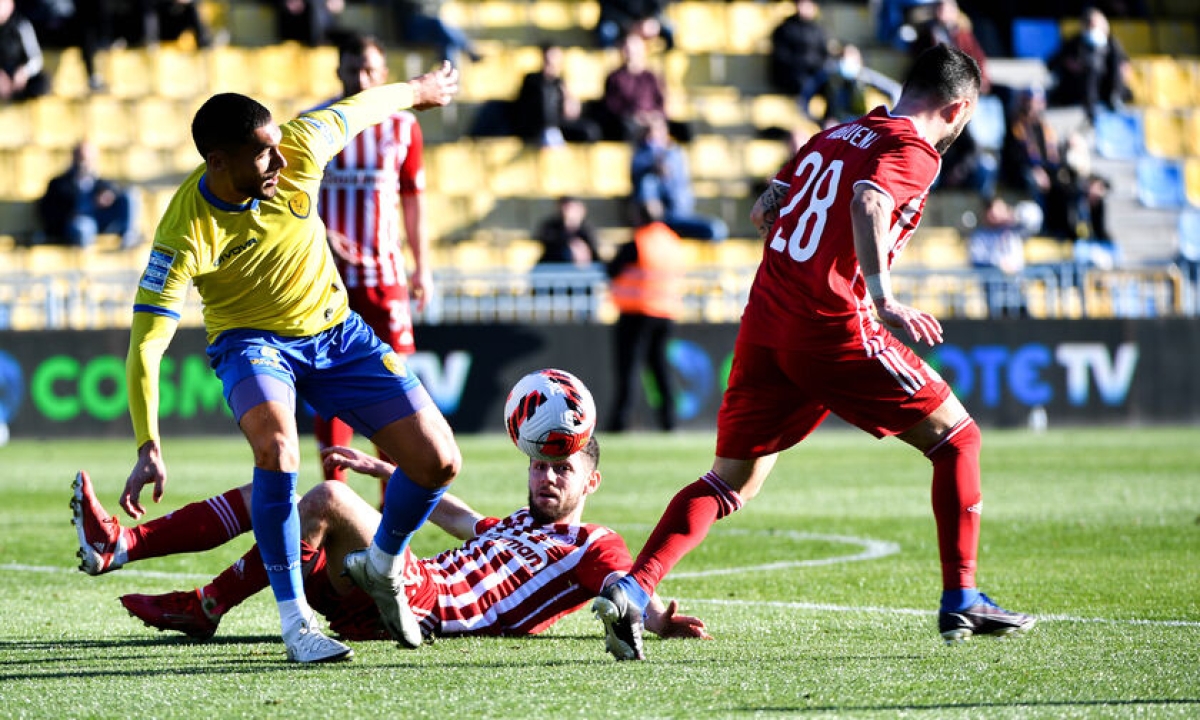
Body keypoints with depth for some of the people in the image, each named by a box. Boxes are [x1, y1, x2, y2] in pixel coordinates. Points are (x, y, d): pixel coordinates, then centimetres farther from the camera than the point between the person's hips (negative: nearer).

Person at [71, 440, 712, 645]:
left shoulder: (593, 546, 8)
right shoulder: (519, 525, 34)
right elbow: (453, 515, 47)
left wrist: (659, 619, -33)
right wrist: (384, 471, 51)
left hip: (429, 603, -9)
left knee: (329, 499, -27)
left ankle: (202, 609, -17)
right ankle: (119, 546, -5)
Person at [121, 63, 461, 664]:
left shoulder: (297, 150, -21)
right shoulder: (187, 231, -30)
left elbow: (360, 108, 1)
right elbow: (146, 343, -31)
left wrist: (417, 90, 22)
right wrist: (149, 449, -40)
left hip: (334, 329, 4)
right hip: (252, 341, -4)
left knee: (438, 461, -6)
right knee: (276, 445, -37)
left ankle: (381, 567, 25)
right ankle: (294, 618, -23)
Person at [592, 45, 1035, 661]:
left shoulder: (833, 136, 18)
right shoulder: (913, 151, -4)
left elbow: (764, 211, 19)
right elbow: (868, 203, -24)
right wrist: (882, 296, -33)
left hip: (765, 321, 7)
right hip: (833, 330, -7)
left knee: (732, 481, 11)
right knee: (955, 437, 9)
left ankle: (631, 589, -6)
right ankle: (960, 601, 7)